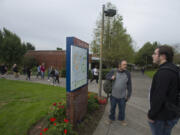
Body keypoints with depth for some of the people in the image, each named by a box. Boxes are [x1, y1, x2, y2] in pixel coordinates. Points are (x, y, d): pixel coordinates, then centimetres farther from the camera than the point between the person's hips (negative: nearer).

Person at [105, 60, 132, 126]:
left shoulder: (127, 73, -6)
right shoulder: (113, 71, -7)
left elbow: (129, 85, -1)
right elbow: (107, 76, 7)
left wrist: (129, 95, 0)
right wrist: (111, 77, -15)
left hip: (122, 96, 0)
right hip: (113, 95, 0)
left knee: (122, 109, 16)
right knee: (112, 108, 17)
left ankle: (121, 119, 41)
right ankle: (111, 118, 40)